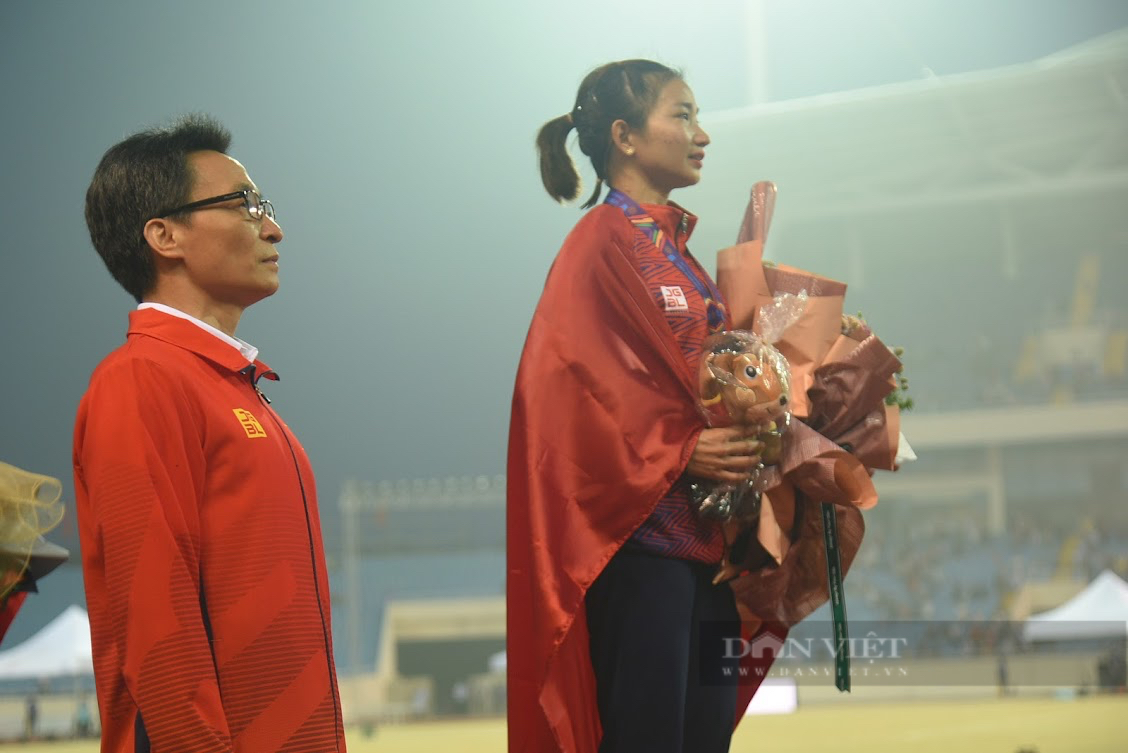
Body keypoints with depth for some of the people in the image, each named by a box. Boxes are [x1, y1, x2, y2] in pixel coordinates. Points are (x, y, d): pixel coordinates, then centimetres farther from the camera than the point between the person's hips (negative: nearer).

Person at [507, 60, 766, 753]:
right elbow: (568, 384, -17)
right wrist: (678, 453, -22)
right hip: (640, 543, -8)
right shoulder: (602, 243, -8)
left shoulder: (677, 251, 18)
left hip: (709, 537, 8)